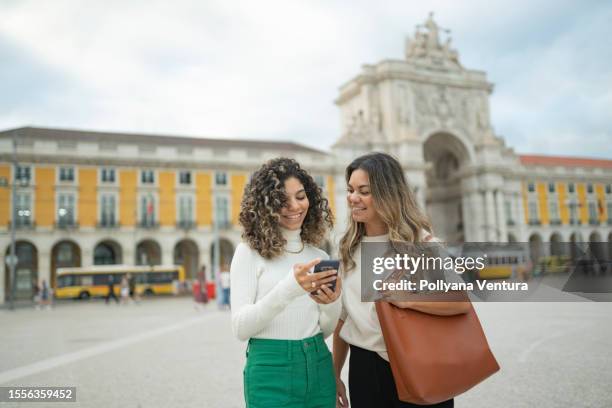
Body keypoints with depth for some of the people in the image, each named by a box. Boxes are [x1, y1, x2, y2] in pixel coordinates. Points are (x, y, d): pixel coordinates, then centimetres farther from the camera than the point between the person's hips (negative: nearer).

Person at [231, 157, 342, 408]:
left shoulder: (319, 256, 4)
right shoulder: (250, 252, -8)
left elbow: (325, 331, 7)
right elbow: (240, 328, -14)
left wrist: (333, 303, -15)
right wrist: (288, 289, -27)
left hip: (318, 368, 4)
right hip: (271, 370, -4)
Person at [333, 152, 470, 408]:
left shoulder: (419, 240, -8)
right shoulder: (348, 249, 5)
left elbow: (461, 300, -17)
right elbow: (342, 315, 11)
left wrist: (408, 299, -29)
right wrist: (335, 374, 14)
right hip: (364, 369, 4)